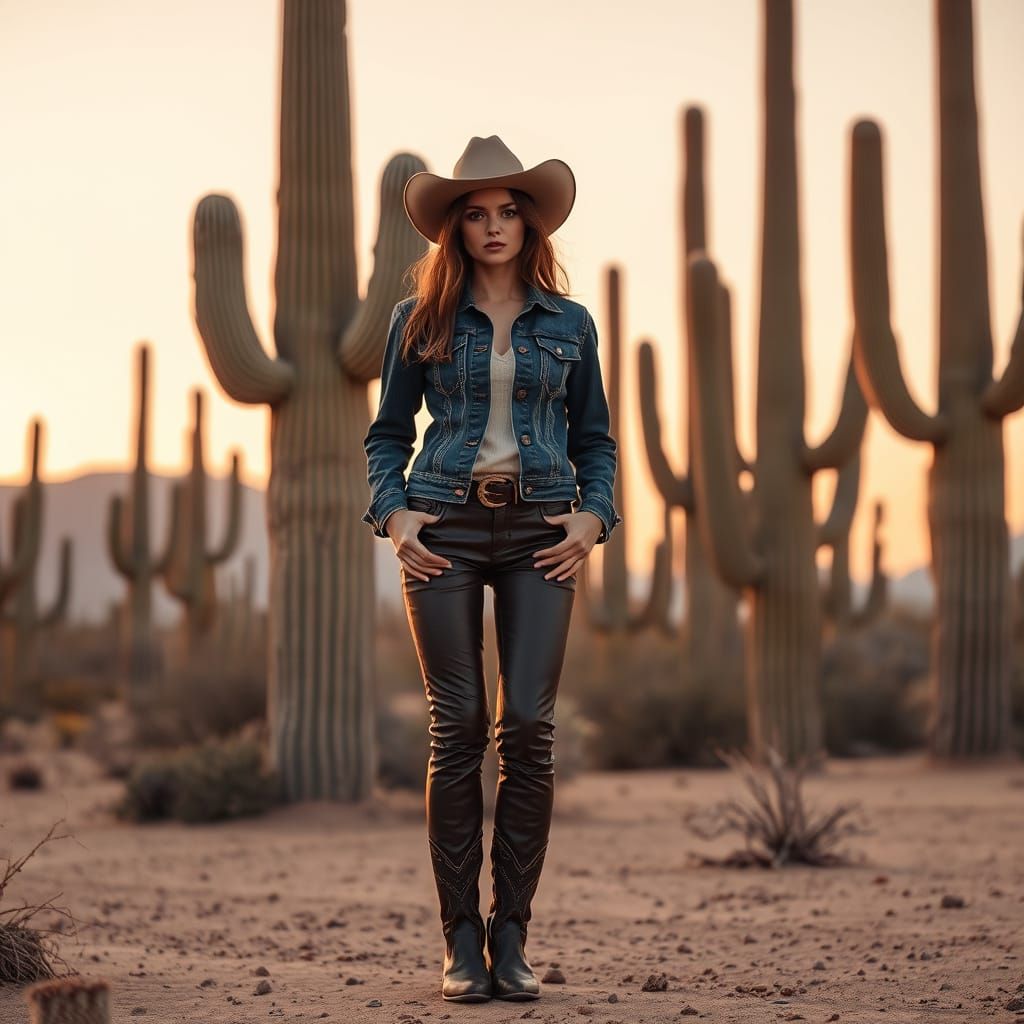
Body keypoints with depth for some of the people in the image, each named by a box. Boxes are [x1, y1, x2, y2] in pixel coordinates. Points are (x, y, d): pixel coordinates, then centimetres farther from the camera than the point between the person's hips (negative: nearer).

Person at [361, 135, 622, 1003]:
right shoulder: (421, 321, 7)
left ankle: (511, 937, 2)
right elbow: (388, 433, 12)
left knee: (529, 726, -7)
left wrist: (594, 515, 0)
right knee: (458, 727, -3)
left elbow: (595, 441, 16)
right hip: (447, 527, -1)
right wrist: (393, 512, -3)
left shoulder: (569, 324, 10)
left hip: (539, 531, 1)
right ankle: (461, 939, 4)